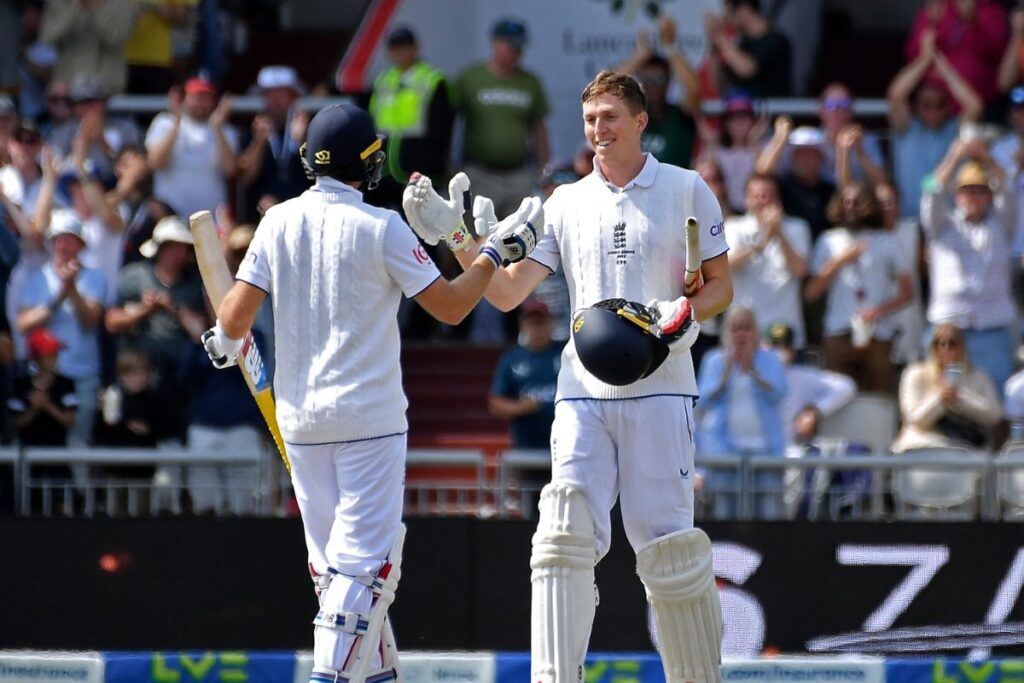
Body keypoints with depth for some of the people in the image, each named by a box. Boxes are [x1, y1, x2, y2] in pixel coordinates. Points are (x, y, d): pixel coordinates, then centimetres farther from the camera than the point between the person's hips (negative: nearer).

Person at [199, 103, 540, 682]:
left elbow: (237, 314, -3)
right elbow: (451, 307, -8)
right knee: (367, 555, -6)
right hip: (368, 417, -5)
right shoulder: (380, 227, -10)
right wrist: (497, 250, 5)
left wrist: (224, 345, 19)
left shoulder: (280, 221, 2)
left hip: (299, 419, 5)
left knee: (334, 556, 14)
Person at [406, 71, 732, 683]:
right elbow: (508, 293, 8)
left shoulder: (686, 190, 6)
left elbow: (721, 285, 9)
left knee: (668, 544, -6)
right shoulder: (567, 203, 13)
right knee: (566, 532, -11)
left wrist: (686, 311, -12)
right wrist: (463, 242, -6)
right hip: (583, 390, 3)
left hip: (659, 387, -3)